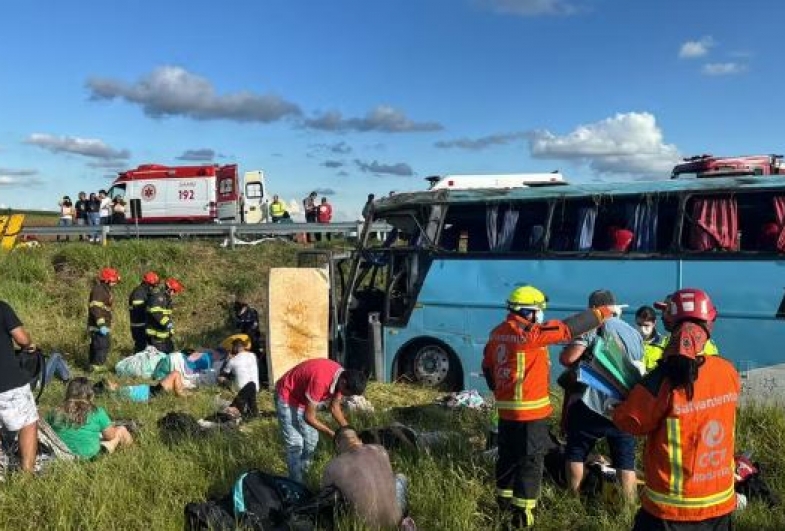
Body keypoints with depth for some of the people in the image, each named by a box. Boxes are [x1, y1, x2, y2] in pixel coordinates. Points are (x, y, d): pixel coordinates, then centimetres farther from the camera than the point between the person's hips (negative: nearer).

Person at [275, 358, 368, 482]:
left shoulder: (341, 377, -14)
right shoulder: (321, 380, -39)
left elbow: (334, 407, 2)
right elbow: (309, 417, -29)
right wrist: (332, 434, -21)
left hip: (303, 398, 8)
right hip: (287, 397, -8)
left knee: (311, 441, 9)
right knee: (296, 445, -9)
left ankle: (302, 478, 23)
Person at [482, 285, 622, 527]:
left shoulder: (497, 333, 7)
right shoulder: (529, 333, -19)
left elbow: (488, 368, 16)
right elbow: (569, 327, -18)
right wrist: (604, 312, -10)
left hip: (506, 408, 8)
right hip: (530, 410, -8)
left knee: (508, 456, 20)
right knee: (531, 460, 2)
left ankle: (504, 501, 33)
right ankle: (523, 513, 5)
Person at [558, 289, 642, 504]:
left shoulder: (593, 328, -8)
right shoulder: (635, 334, 12)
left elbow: (567, 358, -18)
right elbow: (639, 370, 20)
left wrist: (580, 363, 3)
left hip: (591, 405, -4)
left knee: (575, 453, 13)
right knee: (626, 463, 11)